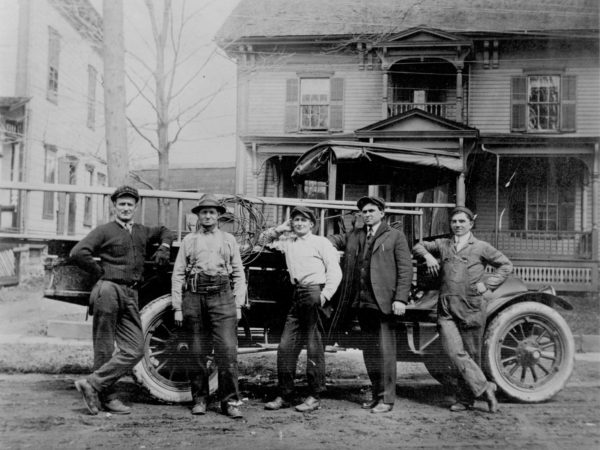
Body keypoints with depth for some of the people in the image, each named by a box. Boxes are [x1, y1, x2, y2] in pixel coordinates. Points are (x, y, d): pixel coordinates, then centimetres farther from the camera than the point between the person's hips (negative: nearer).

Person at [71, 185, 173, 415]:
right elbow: (77, 253, -11)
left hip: (131, 295, 6)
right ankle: (107, 397, 10)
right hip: (109, 290, -6)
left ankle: (94, 384, 3)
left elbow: (165, 231, 37)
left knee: (134, 349, -3)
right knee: (104, 349, 1)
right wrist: (101, 271, -6)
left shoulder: (142, 232, 19)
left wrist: (163, 247, 17)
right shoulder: (104, 231, 1)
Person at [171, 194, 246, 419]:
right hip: (194, 297, 1)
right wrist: (177, 308, 3)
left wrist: (238, 305, 4)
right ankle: (199, 400, 16)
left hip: (222, 296, 0)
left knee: (227, 350, -8)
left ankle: (230, 401, -1)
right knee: (197, 352, 5)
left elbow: (239, 274, 13)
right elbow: (178, 275, 10)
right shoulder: (189, 240, 14)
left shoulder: (228, 240, 15)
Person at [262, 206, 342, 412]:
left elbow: (335, 271, -4)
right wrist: (281, 228, 15)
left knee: (314, 347, -2)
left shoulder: (320, 242, 2)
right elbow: (264, 239, 27)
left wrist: (325, 295, -14)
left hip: (314, 292, -6)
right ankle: (284, 395, 13)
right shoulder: (288, 243, 17)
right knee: (286, 346, 4)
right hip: (297, 295, 6)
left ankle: (314, 397, 6)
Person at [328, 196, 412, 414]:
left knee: (385, 351, -3)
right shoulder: (353, 235, 16)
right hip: (361, 302, 5)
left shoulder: (395, 236, 1)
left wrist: (400, 299, -12)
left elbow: (405, 269, -3)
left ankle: (387, 399, 6)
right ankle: (376, 394, 24)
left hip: (383, 302, -5)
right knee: (369, 350, 13)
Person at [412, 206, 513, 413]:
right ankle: (484, 387, -2)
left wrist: (488, 284, -3)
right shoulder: (442, 244, 15)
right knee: (455, 353, -12)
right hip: (446, 308, 2)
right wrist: (428, 255, 2)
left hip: (471, 307, -2)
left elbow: (506, 265, 9)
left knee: (471, 354, 4)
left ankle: (465, 398, 16)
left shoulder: (481, 247, 6)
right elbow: (418, 246, 23)